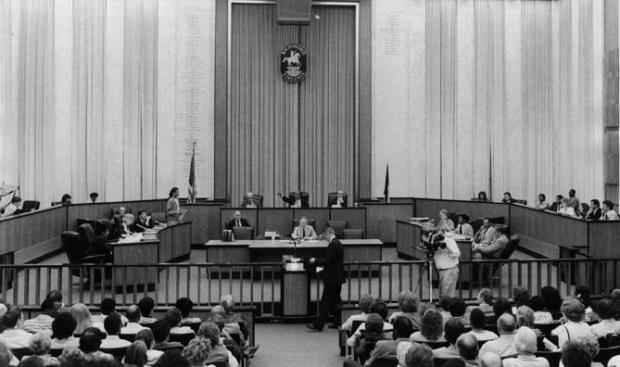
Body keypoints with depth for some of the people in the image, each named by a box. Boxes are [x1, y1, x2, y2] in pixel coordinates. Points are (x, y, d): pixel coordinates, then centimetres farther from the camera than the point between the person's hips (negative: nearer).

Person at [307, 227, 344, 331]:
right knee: (335, 301, 16)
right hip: (338, 278, 10)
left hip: (332, 278, -10)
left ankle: (318, 325, -4)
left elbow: (328, 261, -22)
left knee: (325, 302, -7)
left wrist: (315, 261, -11)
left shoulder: (333, 245, -18)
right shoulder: (339, 243, 13)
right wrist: (318, 262, 20)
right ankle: (339, 322, 20)